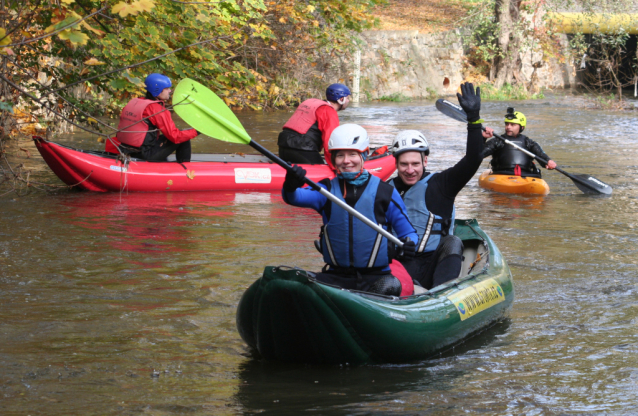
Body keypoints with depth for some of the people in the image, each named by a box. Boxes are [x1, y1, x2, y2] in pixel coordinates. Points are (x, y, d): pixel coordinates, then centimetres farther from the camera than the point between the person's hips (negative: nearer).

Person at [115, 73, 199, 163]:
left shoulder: (133, 102, 7)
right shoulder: (158, 109, -17)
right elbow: (174, 136, -17)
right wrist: (195, 132, -6)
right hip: (146, 154, -9)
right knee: (183, 139, 3)